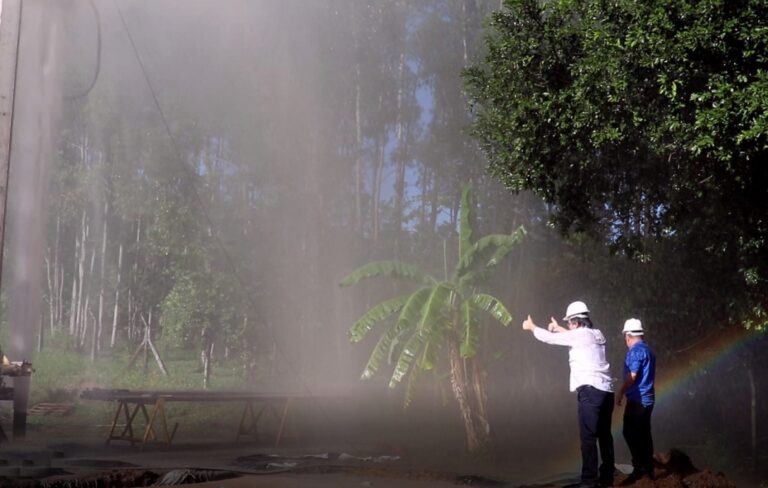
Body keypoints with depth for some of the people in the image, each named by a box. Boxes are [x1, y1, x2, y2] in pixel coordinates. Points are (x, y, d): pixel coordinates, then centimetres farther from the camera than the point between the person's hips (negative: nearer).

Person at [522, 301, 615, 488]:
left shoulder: (579, 335, -6)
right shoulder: (596, 334, 15)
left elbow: (548, 338, 2)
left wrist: (531, 327, 18)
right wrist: (559, 328, 46)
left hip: (590, 390, -8)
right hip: (606, 390, 8)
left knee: (588, 436, -8)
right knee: (604, 435, 13)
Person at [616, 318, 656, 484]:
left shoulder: (635, 351, -14)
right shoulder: (648, 350, 15)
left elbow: (632, 376, -19)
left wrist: (620, 393, -12)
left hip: (637, 399, -9)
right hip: (647, 398, 9)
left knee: (631, 433, -9)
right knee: (644, 434, 12)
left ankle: (639, 467, -11)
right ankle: (648, 468, 16)